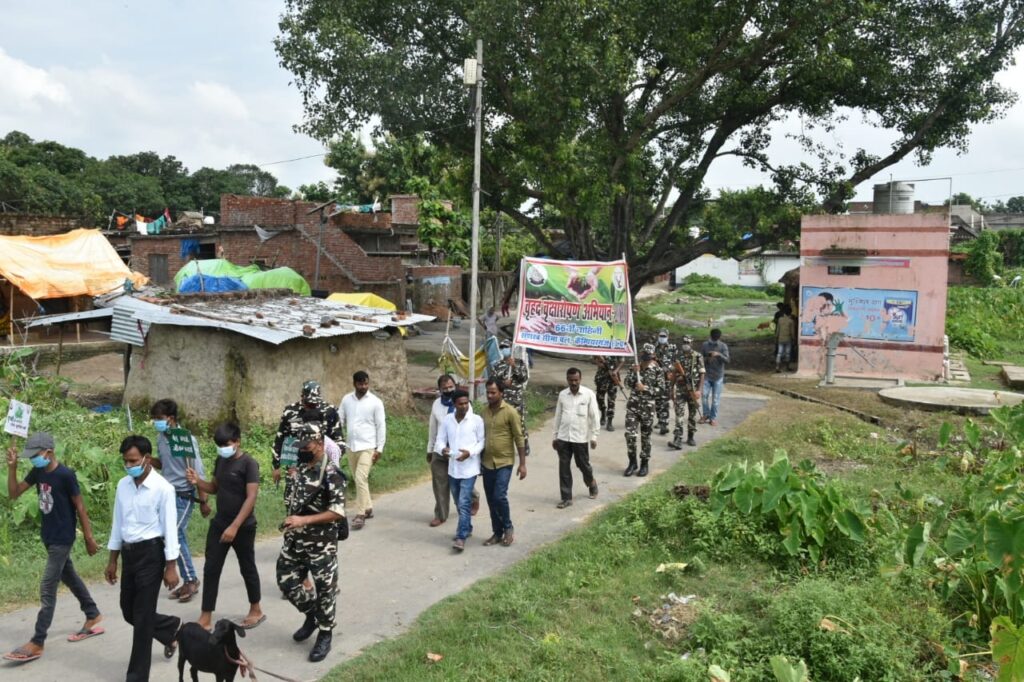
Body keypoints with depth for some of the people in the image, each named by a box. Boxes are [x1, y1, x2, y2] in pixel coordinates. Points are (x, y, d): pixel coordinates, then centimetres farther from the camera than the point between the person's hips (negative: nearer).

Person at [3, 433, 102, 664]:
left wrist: (89, 538, -11)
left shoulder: (66, 475, -21)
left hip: (62, 538, -8)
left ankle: (37, 643, 1)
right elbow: (13, 494, 4)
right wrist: (12, 467, -9)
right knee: (69, 577, 19)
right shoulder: (37, 472, 1)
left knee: (47, 588, -6)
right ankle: (93, 615, 34)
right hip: (49, 536, 8)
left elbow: (80, 507, -15)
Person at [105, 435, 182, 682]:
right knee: (129, 611, 15)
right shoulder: (123, 485, 4)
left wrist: (171, 567, -13)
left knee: (142, 617, 0)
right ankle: (173, 628, 40)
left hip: (151, 553, -7)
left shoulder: (162, 488, -14)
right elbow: (117, 523, 13)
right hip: (128, 553, 7)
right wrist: (112, 561, 14)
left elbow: (170, 529, -13)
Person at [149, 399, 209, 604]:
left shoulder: (187, 440, -18)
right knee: (178, 537, 10)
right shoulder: (160, 438, 4)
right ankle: (188, 581, 19)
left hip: (183, 495, -7)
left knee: (175, 537, -9)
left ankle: (190, 580, 4)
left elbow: (198, 473, -15)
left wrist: (204, 501, -13)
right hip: (167, 494, 7)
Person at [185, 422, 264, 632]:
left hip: (243, 527, -6)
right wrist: (198, 482, -6)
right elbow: (215, 488, 16)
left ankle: (256, 611, 26)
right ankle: (205, 619, 11)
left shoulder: (249, 464, -17)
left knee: (247, 568, 9)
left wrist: (235, 526, -26)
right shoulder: (221, 461, 5)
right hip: (219, 523, 6)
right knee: (211, 569, 4)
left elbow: (251, 497, -21)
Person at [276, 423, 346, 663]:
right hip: (294, 540, 7)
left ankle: (325, 635, 22)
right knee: (286, 581, 13)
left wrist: (304, 520, -26)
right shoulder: (299, 470, 5)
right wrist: (289, 521, 8)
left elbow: (338, 512, -23)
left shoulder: (331, 474, -18)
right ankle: (312, 614, 37)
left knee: (324, 589, 4)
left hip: (321, 544, -7)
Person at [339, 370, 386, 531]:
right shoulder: (346, 400, 4)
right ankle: (368, 508, 29)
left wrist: (379, 448, -8)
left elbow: (381, 426, -5)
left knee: (361, 479, -14)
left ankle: (360, 515, -8)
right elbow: (340, 420, 9)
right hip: (351, 446, 5)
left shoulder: (376, 402, -7)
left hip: (368, 447, -5)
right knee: (359, 480, 14)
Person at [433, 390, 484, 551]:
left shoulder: (477, 420, -8)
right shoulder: (447, 420, 2)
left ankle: (461, 537, -9)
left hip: (469, 468, -5)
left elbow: (482, 441, -5)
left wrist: (470, 452, -21)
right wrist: (442, 449, -19)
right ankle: (467, 528, 38)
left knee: (464, 503, -11)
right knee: (459, 503, 18)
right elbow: (440, 440, 4)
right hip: (452, 468, 5)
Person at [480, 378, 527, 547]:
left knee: (499, 496, -13)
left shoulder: (510, 412, -11)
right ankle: (497, 533, 21)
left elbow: (520, 439, -9)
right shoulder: (485, 411, 6)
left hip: (504, 463, -5)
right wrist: (480, 460, 15)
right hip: (487, 463, 5)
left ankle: (508, 528, 9)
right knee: (491, 500, 8)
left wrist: (522, 464, -11)